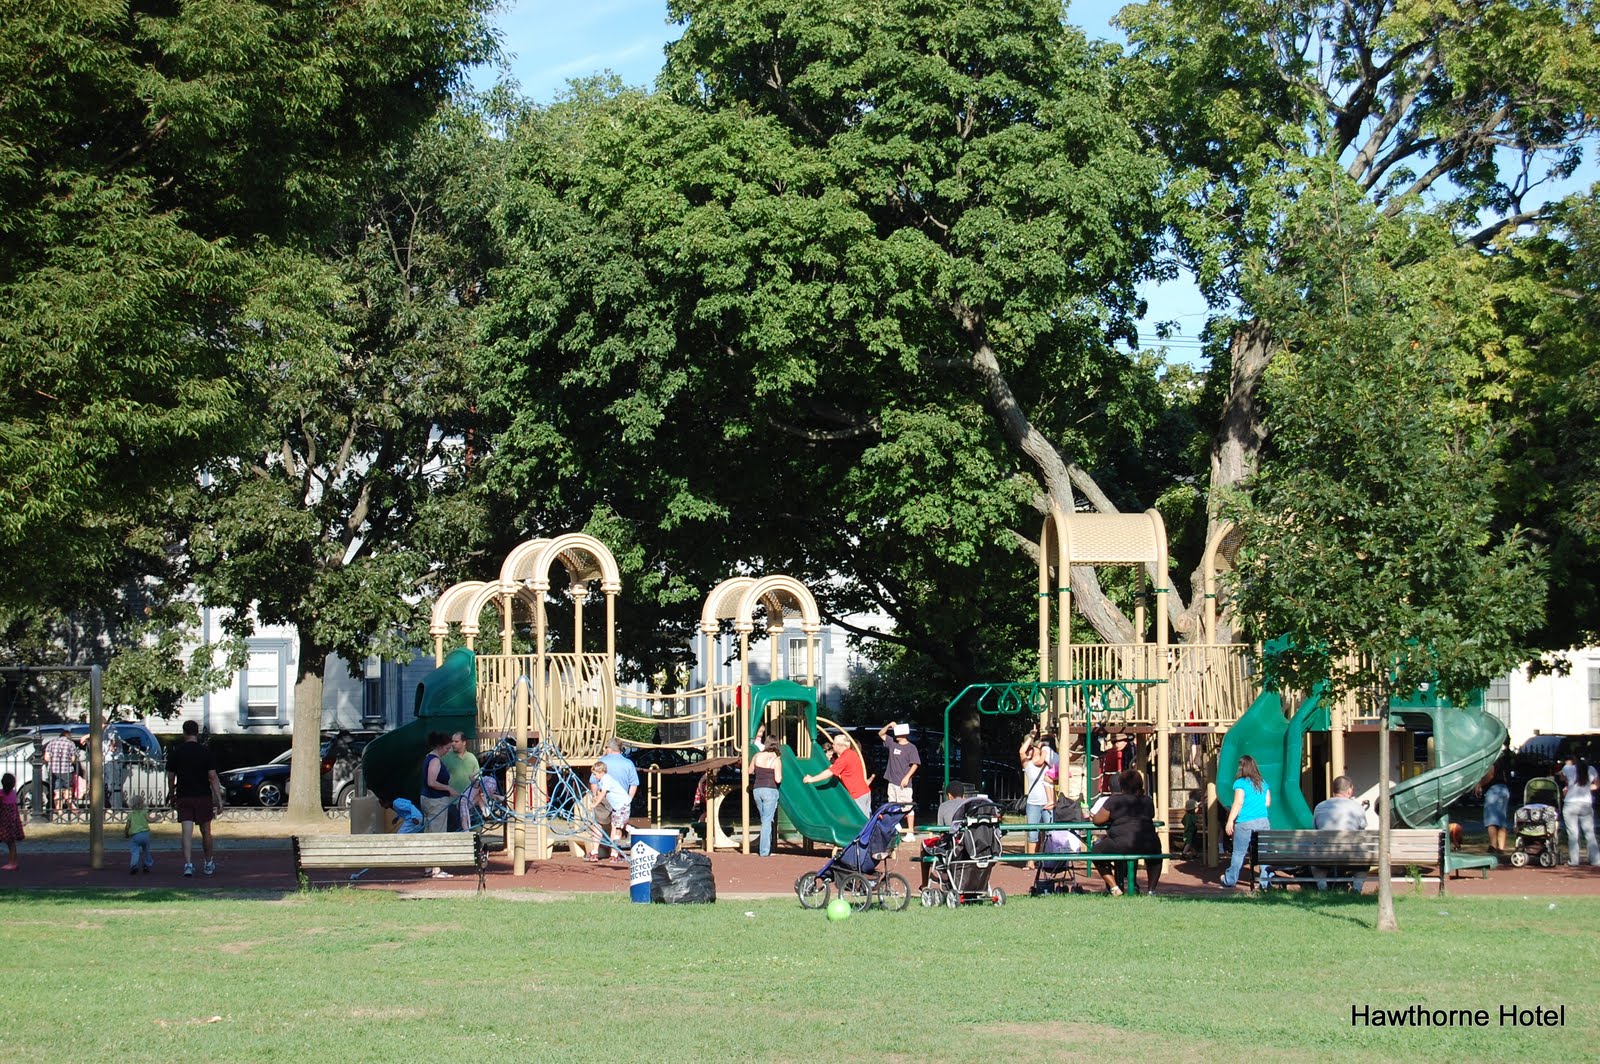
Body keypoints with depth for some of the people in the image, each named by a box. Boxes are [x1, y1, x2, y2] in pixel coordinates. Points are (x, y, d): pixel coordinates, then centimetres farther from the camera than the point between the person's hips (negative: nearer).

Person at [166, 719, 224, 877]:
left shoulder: (175, 752, 0)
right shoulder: (205, 751, -4)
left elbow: (170, 777, 5)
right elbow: (213, 777, -6)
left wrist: (172, 796, 20)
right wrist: (219, 799, -4)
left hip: (183, 797, 0)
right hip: (203, 796, 0)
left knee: (187, 833, -4)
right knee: (205, 831, 13)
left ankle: (188, 864, -17)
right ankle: (209, 864, 24)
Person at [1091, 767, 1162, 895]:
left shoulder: (1114, 800, 2)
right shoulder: (1147, 801, 15)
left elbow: (1097, 820, 6)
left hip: (1123, 846, -5)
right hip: (1149, 847, 5)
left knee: (1097, 851, 20)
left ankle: (1114, 887, 9)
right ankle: (1152, 889, 28)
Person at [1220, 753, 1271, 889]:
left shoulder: (1240, 783, -5)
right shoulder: (1263, 783, 11)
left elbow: (1238, 803, -12)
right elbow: (1268, 803, 15)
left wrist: (1230, 821, -11)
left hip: (1245, 823, -4)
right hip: (1263, 822, 4)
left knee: (1238, 853, 6)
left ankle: (1230, 880, 16)